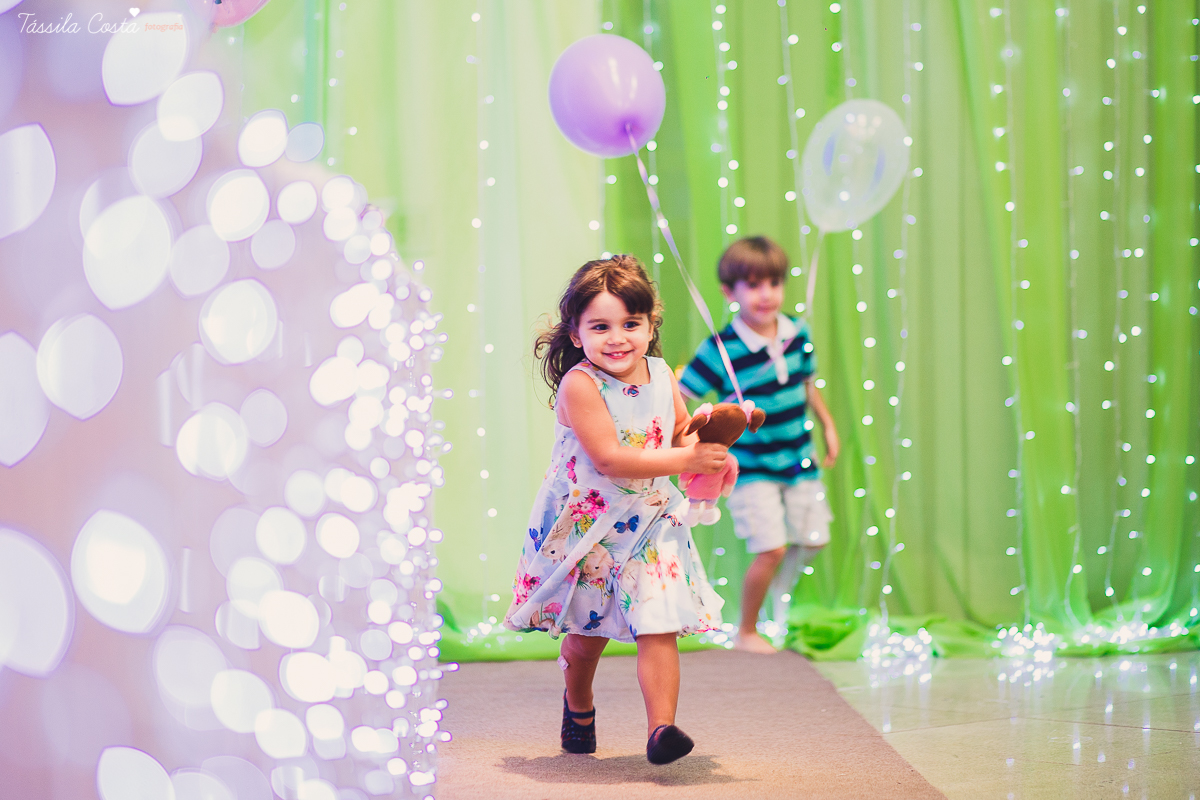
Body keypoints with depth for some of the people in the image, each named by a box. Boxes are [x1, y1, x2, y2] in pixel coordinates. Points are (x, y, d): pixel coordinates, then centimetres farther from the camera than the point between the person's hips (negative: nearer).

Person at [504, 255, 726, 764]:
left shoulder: (661, 376, 0)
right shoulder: (579, 384, -20)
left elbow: (683, 435, 14)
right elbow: (609, 459, -27)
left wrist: (708, 441, -10)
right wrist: (684, 461, -27)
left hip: (650, 523, 3)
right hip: (587, 526, -3)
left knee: (658, 626, -12)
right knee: (587, 633, 15)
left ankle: (660, 728, -13)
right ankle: (578, 704, 44)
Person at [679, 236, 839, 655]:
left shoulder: (797, 333, -4)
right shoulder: (721, 349, -21)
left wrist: (828, 424, 19)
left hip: (798, 459, 6)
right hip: (752, 466, -6)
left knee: (813, 539, 12)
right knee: (772, 548, -12)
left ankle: (781, 589, 45)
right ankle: (747, 632, 9)